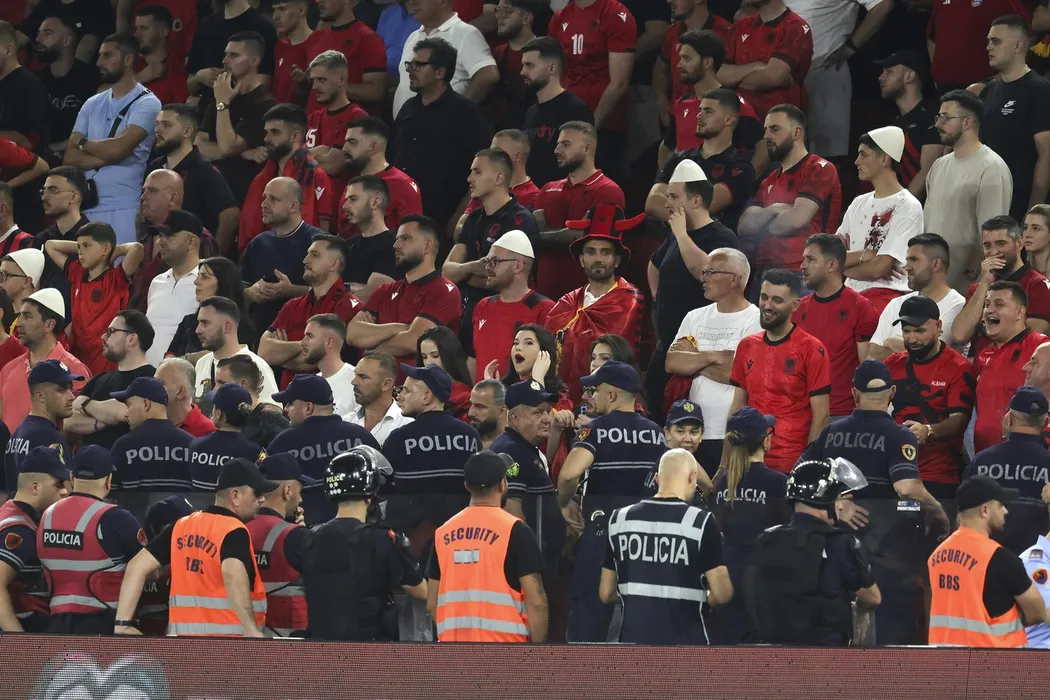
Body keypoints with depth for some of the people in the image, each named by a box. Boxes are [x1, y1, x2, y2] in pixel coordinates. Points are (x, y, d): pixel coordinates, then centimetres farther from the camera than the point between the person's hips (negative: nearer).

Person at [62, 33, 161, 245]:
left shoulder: (146, 103, -3)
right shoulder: (93, 104, 16)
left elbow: (118, 148, -15)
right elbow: (70, 157, 8)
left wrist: (83, 143, 3)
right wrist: (106, 157, -8)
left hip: (123, 209, -6)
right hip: (86, 206, 6)